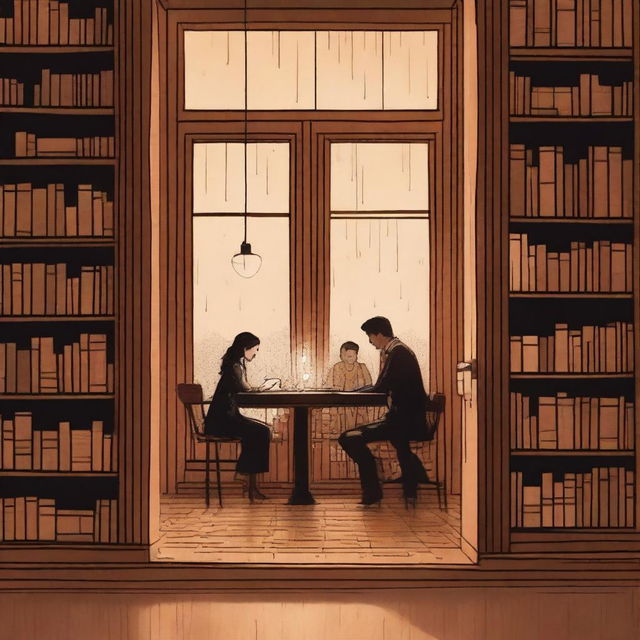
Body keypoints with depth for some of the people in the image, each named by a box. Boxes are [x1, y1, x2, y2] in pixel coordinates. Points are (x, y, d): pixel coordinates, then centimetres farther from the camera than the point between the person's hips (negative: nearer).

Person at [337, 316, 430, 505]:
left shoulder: (397, 353, -15)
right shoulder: (401, 350, 16)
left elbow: (380, 389, -18)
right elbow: (387, 388, 18)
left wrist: (357, 391, -2)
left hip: (405, 422, -10)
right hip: (411, 419, 10)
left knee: (349, 438, -17)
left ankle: (372, 491, -9)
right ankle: (410, 488, 45)